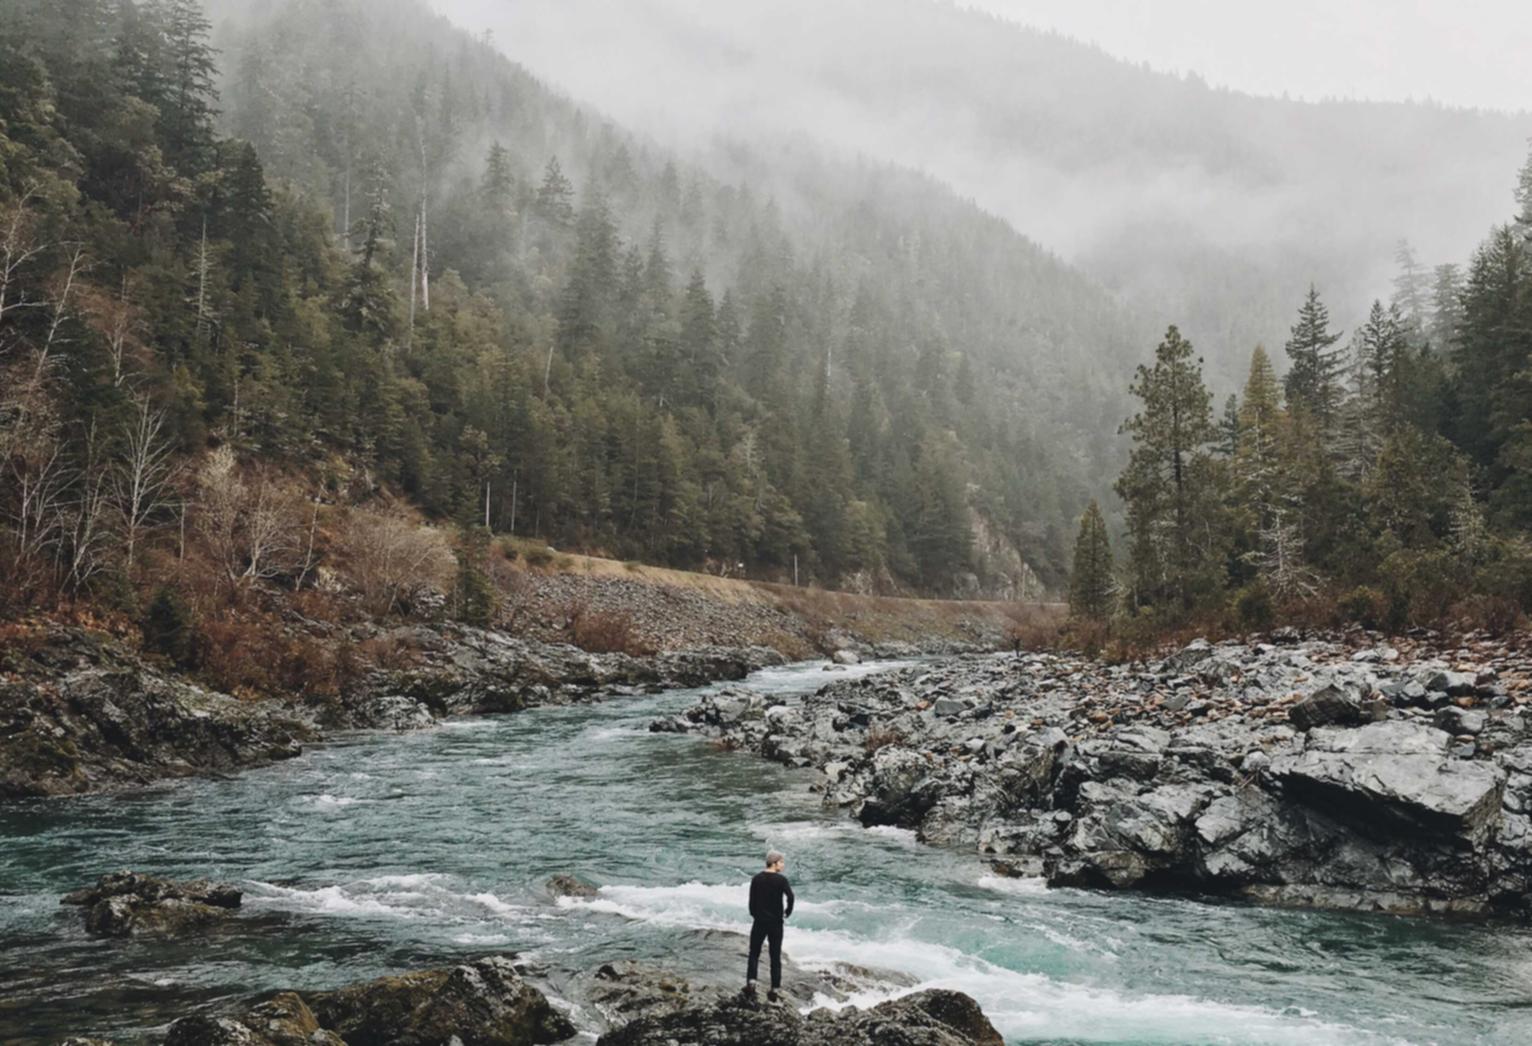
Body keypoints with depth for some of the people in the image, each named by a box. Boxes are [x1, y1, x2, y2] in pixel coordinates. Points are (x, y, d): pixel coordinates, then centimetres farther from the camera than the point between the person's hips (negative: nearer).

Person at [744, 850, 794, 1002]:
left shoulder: (757, 879, 3)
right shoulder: (781, 879, -8)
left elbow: (752, 901, 4)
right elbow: (790, 896, -22)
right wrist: (787, 912, -6)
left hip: (759, 921, 2)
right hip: (776, 922, -2)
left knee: (754, 953, 12)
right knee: (775, 956, 6)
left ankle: (751, 982, -3)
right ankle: (775, 989, 5)